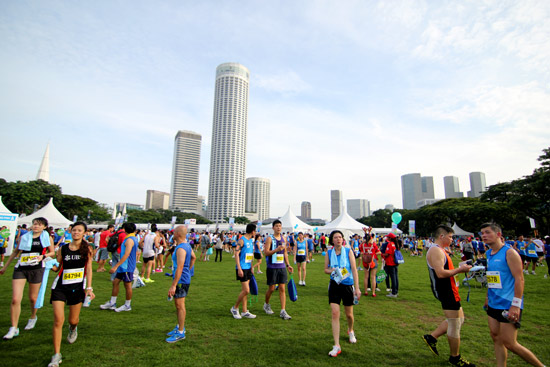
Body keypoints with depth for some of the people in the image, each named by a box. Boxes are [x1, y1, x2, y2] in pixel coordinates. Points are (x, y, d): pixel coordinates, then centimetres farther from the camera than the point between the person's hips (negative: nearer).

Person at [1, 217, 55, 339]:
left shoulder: (47, 238, 2)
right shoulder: (24, 237, 7)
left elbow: (52, 252, 10)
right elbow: (16, 252, 18)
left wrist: (43, 256, -11)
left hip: (36, 269, -1)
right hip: (20, 269, 1)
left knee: (33, 298, 10)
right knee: (15, 299, -7)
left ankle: (33, 317, 39)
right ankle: (14, 328, 6)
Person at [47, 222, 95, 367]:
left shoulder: (87, 249, -2)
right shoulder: (63, 249, 4)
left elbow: (89, 269, -4)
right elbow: (57, 268, 11)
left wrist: (89, 288, -10)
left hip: (77, 288, -1)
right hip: (60, 287, 1)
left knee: (73, 320, 11)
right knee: (58, 320, -8)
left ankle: (73, 329, 50)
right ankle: (57, 355, 4)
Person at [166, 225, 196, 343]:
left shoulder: (181, 249, -23)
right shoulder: (187, 245, 9)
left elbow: (180, 267, -29)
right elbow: (193, 257, 24)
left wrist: (173, 285, -29)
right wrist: (188, 270, 26)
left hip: (181, 280, -10)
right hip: (185, 278, 10)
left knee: (180, 305, -1)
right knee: (178, 304, 21)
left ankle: (180, 333, 9)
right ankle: (180, 327, 35)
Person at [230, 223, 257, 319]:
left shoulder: (251, 241, 13)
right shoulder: (241, 240, -13)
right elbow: (236, 254, -18)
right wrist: (239, 268, -23)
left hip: (248, 268, 8)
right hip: (242, 268, -8)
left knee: (245, 290, 11)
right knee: (246, 290, -8)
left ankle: (244, 312, 19)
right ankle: (235, 308, 11)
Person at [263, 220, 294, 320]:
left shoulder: (283, 238, 9)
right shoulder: (269, 238, -8)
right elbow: (266, 252, -16)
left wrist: (288, 265, 13)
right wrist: (277, 249, -28)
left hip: (282, 267, 5)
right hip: (272, 267, -4)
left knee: (282, 289, 2)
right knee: (271, 289, 7)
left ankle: (283, 311, 6)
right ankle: (266, 305, 33)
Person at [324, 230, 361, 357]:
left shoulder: (348, 251, -7)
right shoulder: (329, 253, -1)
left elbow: (354, 270, -9)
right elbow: (325, 269, 7)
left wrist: (357, 288, -14)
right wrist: (332, 270, -16)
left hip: (348, 285, -1)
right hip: (334, 285, 1)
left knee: (349, 314, 15)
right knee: (335, 314, -8)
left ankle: (350, 331, 48)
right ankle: (337, 346, 0)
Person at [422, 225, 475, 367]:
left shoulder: (440, 250, 15)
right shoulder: (436, 251, -21)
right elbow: (441, 273, -28)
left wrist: (459, 267, 6)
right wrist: (460, 269, -18)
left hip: (447, 290, 11)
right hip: (446, 291, -11)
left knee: (459, 318, 20)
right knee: (455, 324, 4)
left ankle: (432, 337, 23)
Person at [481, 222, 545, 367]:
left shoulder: (509, 253, -13)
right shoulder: (488, 254, 9)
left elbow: (519, 279, -17)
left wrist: (516, 305, -21)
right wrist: (488, 297, 20)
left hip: (508, 306, -7)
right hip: (493, 305, 7)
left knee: (509, 344, 0)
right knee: (496, 339, 11)